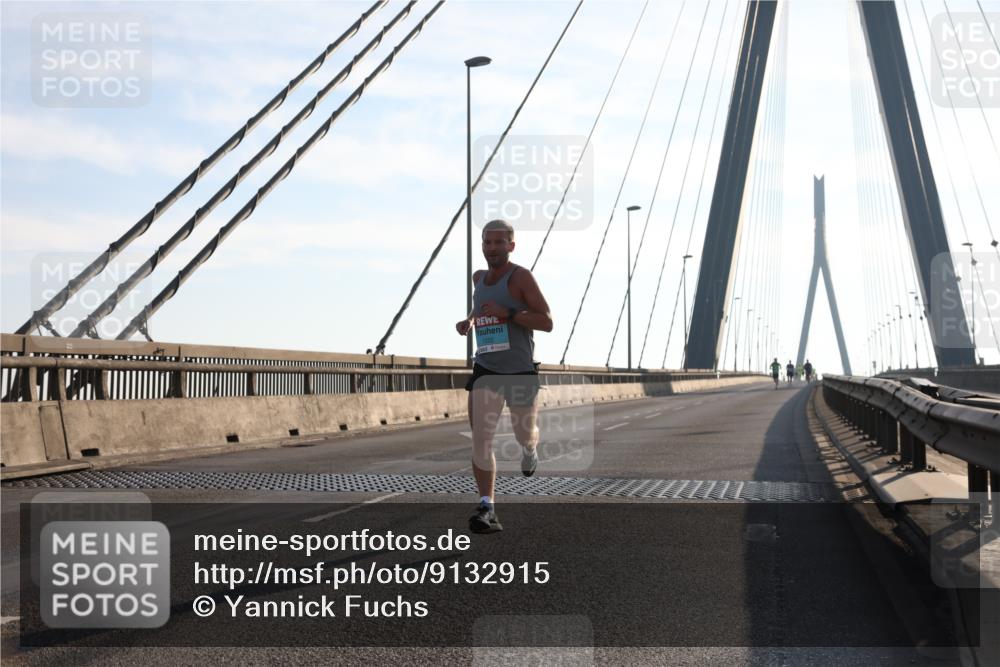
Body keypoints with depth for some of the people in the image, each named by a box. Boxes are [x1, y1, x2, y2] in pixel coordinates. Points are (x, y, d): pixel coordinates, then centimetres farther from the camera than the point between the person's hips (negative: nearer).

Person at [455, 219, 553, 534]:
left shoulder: (521, 277, -10)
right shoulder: (479, 277, 10)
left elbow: (547, 322, -15)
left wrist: (506, 313, -25)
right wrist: (469, 320, 12)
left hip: (520, 371, -4)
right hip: (486, 370, 4)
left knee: (525, 436, 14)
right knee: (480, 441, -12)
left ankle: (530, 450, 52)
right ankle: (487, 510, -13)